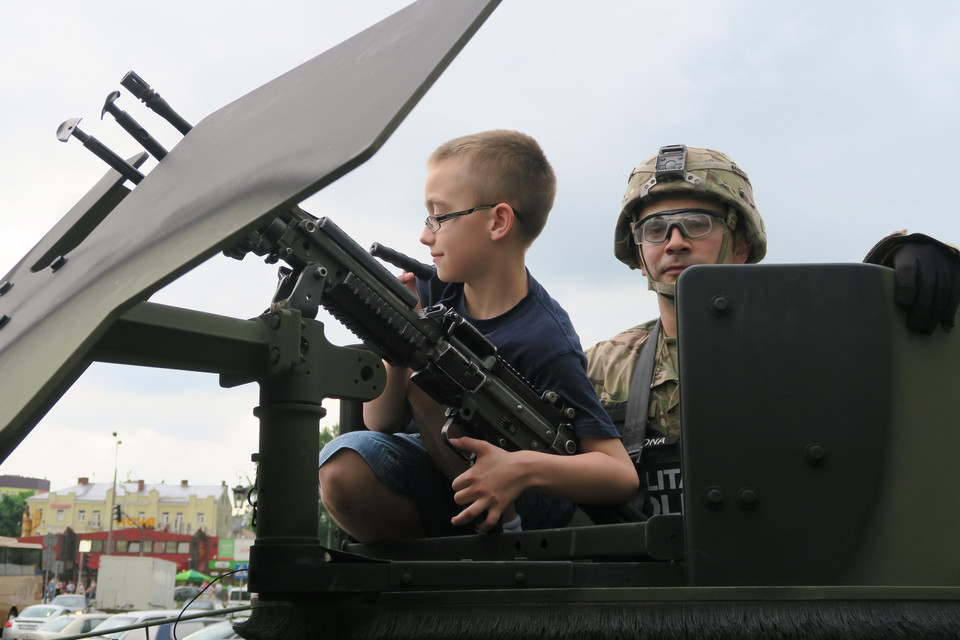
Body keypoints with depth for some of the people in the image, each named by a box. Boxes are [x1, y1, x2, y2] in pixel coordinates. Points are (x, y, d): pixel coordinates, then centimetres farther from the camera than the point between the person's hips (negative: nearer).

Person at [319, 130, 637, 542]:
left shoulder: (543, 341, -22)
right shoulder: (432, 290, -4)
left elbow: (622, 475, -23)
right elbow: (380, 422, -4)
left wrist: (524, 468, -40)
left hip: (522, 507, -5)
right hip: (444, 472, 6)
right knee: (343, 467, -25)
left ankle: (505, 536, -15)